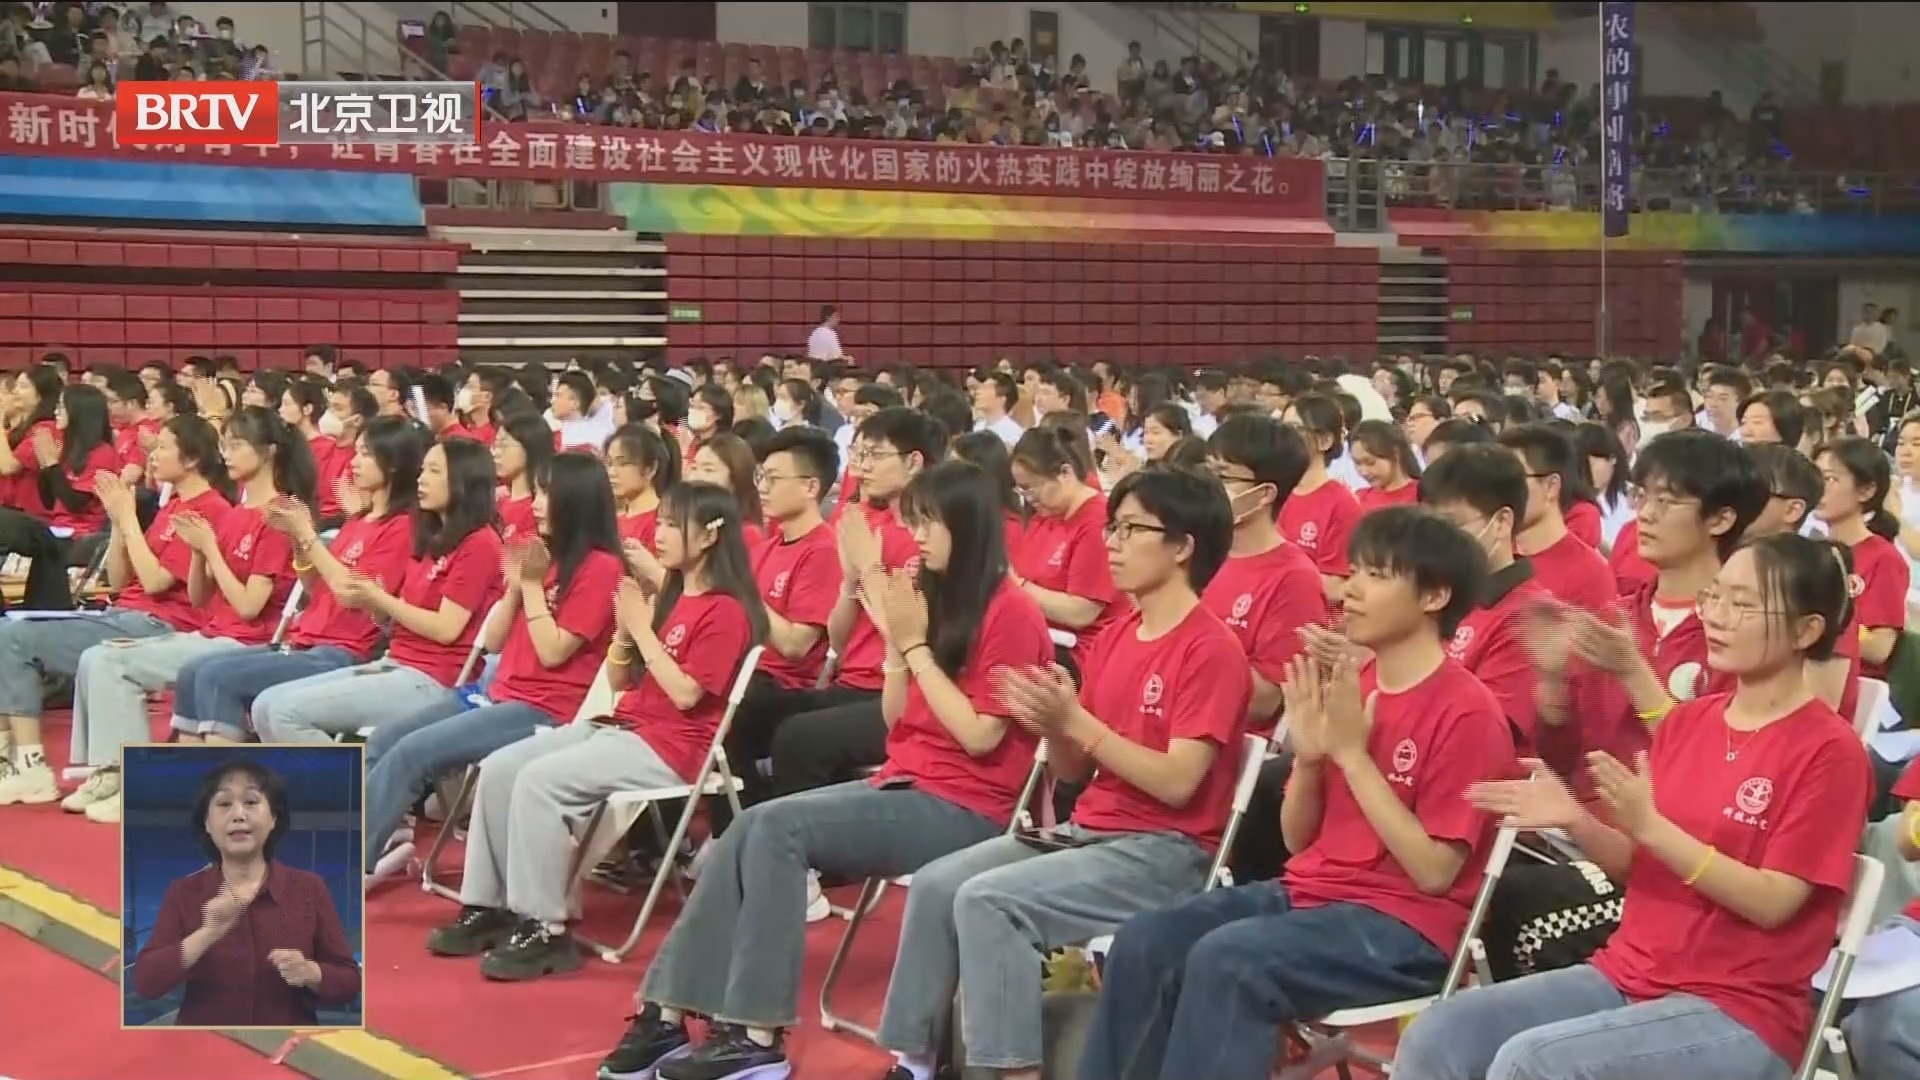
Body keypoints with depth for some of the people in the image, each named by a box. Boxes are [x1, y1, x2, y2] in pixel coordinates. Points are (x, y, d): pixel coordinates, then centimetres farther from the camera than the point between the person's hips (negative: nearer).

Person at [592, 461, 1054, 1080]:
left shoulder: (1010, 613, -11)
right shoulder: (939, 599, 14)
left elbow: (979, 736, -17)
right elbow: (898, 723, 14)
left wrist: (916, 647, -13)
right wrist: (894, 638, 1)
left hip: (964, 810, -8)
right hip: (904, 785, 8)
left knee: (777, 827, -23)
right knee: (749, 833, -13)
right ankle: (670, 1011, -16)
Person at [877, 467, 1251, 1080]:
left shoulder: (1212, 650, -13)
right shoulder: (1116, 635, 12)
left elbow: (1177, 783, -20)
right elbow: (1075, 771, 13)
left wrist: (1077, 720, -21)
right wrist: (1052, 725, -9)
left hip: (1164, 851, -8)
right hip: (1086, 830, 8)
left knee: (987, 899, -25)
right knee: (937, 883, -8)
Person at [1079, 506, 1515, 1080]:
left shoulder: (1468, 712, -11)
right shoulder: (1349, 687, 10)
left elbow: (1434, 872, -17)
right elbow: (1297, 840, 14)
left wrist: (1352, 753, -17)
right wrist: (1309, 756, -6)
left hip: (1401, 926, -7)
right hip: (1306, 892, 7)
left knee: (1226, 959, -30)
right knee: (1144, 940, -13)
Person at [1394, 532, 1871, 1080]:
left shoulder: (1830, 751, -9)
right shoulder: (1683, 721, 11)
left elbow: (1773, 903, -15)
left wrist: (1648, 825, -23)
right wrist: (1575, 821, -7)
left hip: (1739, 1012, -7)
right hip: (1626, 974, 7)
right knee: (1435, 1035, -13)